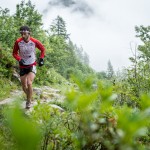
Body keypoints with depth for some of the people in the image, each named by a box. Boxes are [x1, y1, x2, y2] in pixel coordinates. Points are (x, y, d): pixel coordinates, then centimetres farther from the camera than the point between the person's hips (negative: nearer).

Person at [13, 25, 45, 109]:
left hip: (32, 65, -2)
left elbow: (43, 49, 4)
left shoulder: (35, 42, -16)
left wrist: (41, 59, -6)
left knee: (29, 83, -23)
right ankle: (29, 98, 40)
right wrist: (19, 59, -21)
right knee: (24, 87, 8)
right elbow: (15, 53, -3)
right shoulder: (18, 42, -16)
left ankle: (29, 101, -1)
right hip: (23, 66, 2)